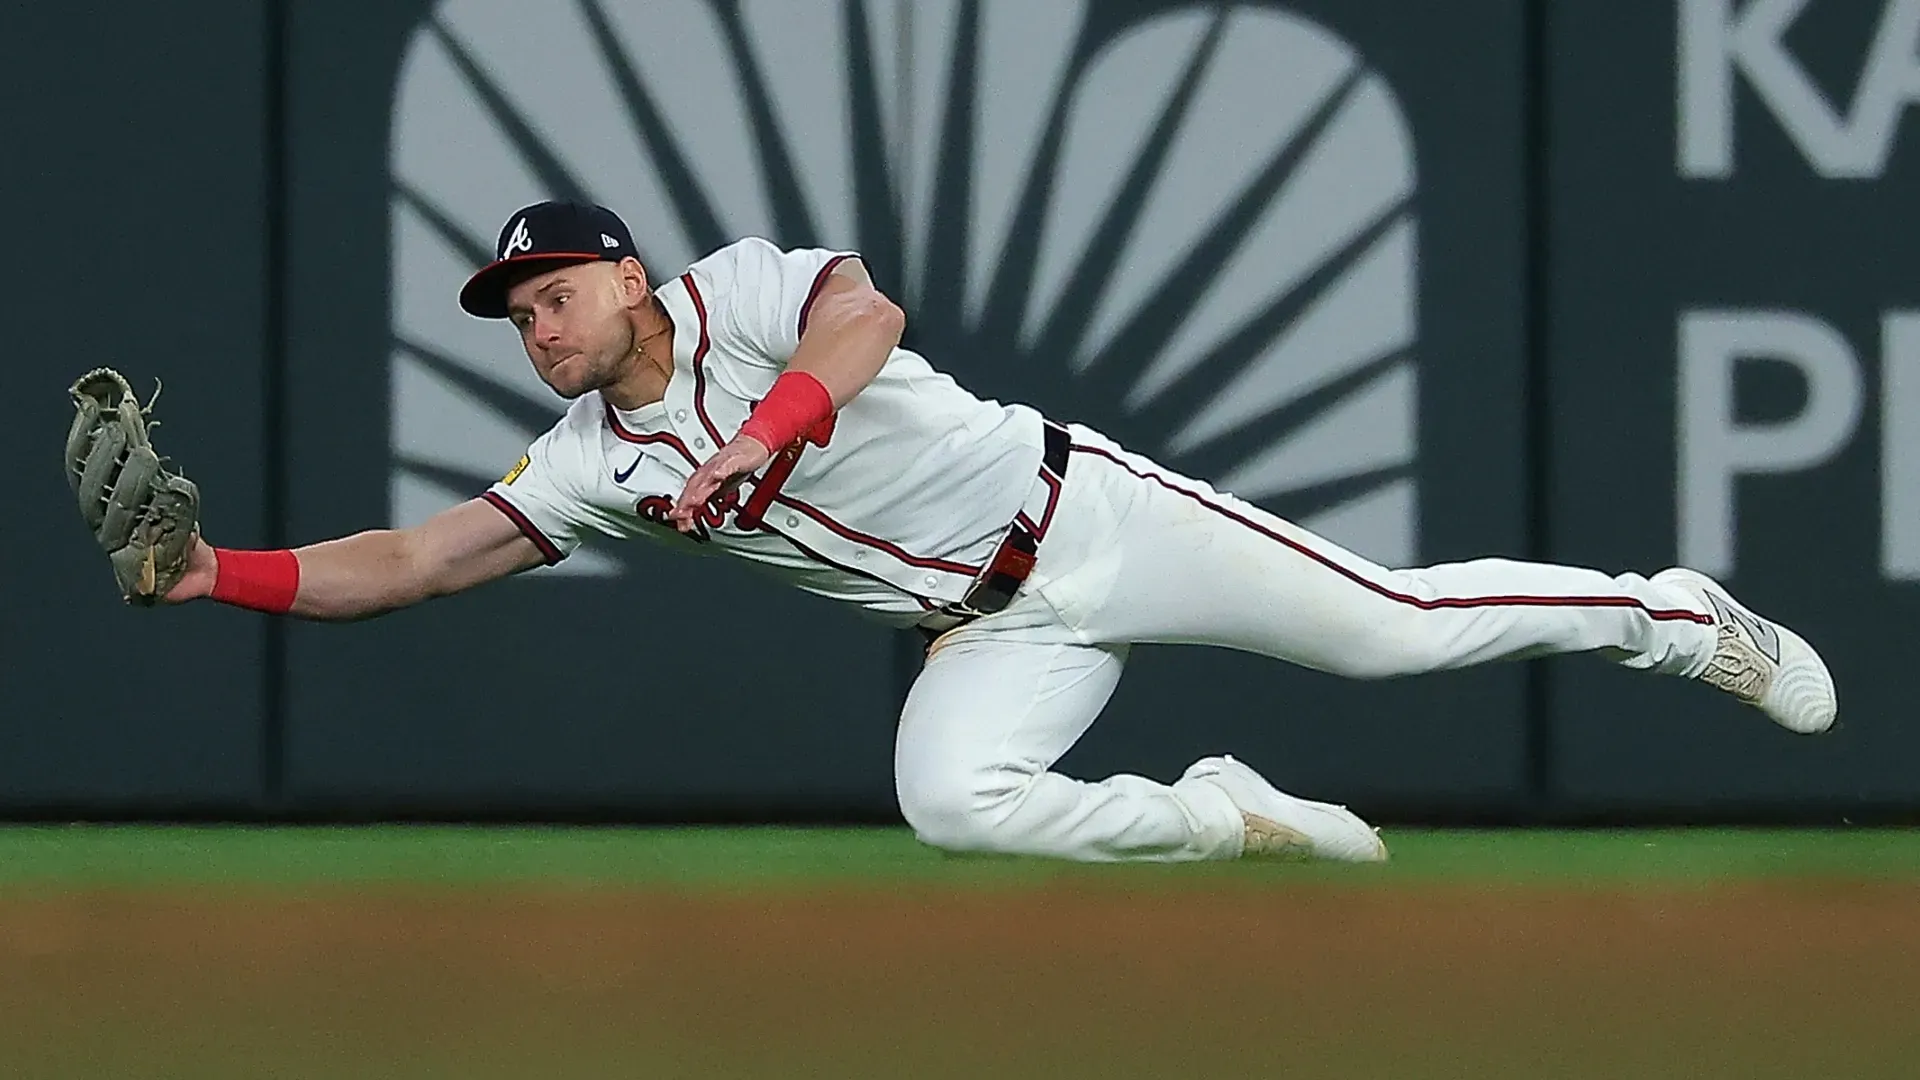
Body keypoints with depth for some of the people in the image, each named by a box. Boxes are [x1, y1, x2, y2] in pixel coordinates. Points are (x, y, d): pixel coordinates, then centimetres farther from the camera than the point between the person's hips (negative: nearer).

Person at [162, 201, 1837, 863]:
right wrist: (217, 574, -10)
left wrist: (767, 428, -43)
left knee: (1391, 625, -8)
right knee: (949, 796, -27)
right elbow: (407, 563, 1)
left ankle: (1671, 618, 14)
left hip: (1074, 511, -5)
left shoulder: (741, 291, -9)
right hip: (991, 635, 5)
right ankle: (1231, 823, -8)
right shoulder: (591, 465, 6)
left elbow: (865, 314, -29)